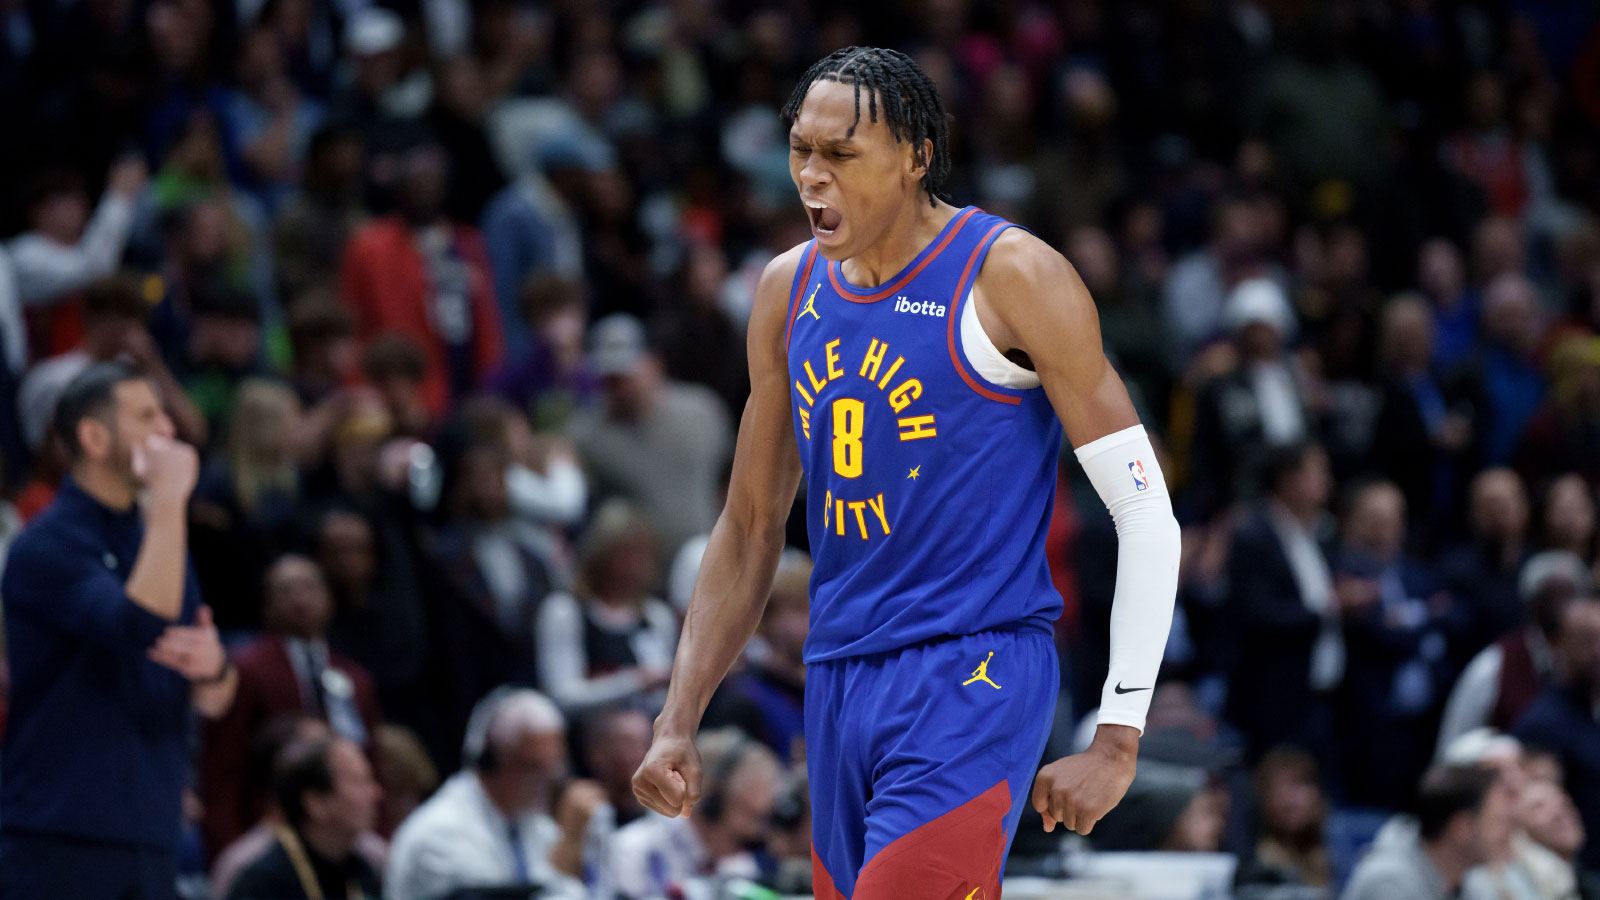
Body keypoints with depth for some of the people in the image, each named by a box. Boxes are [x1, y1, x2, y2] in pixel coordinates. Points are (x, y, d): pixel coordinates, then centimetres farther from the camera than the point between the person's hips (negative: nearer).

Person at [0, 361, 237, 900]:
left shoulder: (154, 538, 16)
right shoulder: (49, 544, -9)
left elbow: (213, 701, 16)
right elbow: (141, 627, -25)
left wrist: (213, 668, -9)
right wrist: (169, 501, -19)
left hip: (147, 837, 8)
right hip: (58, 838, -8)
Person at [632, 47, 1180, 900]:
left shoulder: (1011, 276, -8)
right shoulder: (789, 290, 11)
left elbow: (1145, 512, -8)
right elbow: (750, 528, 19)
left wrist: (1116, 741, -13)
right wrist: (678, 723, 10)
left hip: (973, 672, -7)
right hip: (839, 682, 7)